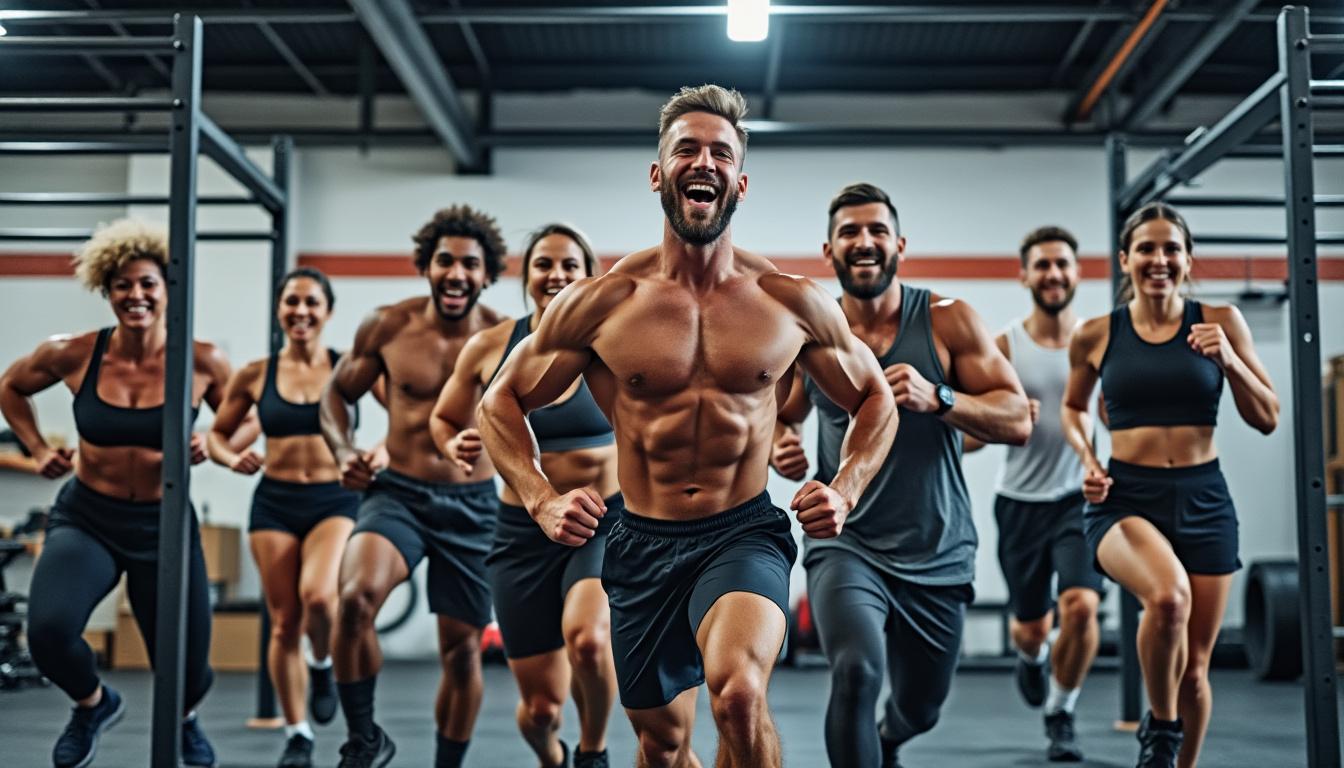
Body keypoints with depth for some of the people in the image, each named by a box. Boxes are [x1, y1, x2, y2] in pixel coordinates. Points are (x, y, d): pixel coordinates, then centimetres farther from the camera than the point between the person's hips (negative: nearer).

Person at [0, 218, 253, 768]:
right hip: (86, 520, 0)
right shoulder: (74, 355, -8)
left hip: (164, 527, 0)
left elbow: (249, 420, 5)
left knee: (185, 675, 6)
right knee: (48, 630, -29)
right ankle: (93, 704, 9)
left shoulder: (202, 362, -11)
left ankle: (186, 721, 49)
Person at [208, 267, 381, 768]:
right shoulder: (255, 375, 3)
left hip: (335, 500, -2)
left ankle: (323, 665, 9)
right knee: (284, 623, 4)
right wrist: (232, 459, -8)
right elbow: (216, 434, 13)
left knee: (319, 597, -26)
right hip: (275, 502, 2)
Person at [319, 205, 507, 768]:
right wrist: (345, 452, -8)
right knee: (355, 596, -28)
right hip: (397, 494, -1)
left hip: (472, 505, 1)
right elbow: (337, 393, 9)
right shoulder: (387, 327, -5)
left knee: (463, 647, 9)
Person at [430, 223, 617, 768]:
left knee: (587, 637, -33)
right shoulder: (489, 348, -2)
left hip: (606, 524, -2)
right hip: (524, 533, 2)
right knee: (540, 706, 7)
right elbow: (443, 420, 14)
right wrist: (457, 447, -7)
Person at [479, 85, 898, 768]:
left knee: (737, 690, -32)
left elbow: (873, 400, 12)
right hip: (643, 543, 2)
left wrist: (844, 491, -6)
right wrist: (541, 501, -10)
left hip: (744, 534, -2)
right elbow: (501, 403, 6)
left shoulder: (792, 303, -3)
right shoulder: (601, 303, -5)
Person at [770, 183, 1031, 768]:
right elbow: (780, 416, 17)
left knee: (918, 711, 19)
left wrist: (936, 397, -26)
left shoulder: (949, 323, -6)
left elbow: (1017, 421, -10)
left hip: (939, 556, 1)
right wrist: (780, 449, -7)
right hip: (846, 545, -1)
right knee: (856, 673, -31)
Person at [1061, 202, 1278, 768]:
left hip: (1203, 498, 2)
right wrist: (1087, 460, 2)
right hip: (1125, 498, -2)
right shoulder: (1096, 335, 1)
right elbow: (1072, 408, 20)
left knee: (1194, 665, 8)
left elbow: (1267, 419, 5)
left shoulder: (1219, 322, 2)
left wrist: (1228, 360, -10)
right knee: (1168, 596, -33)